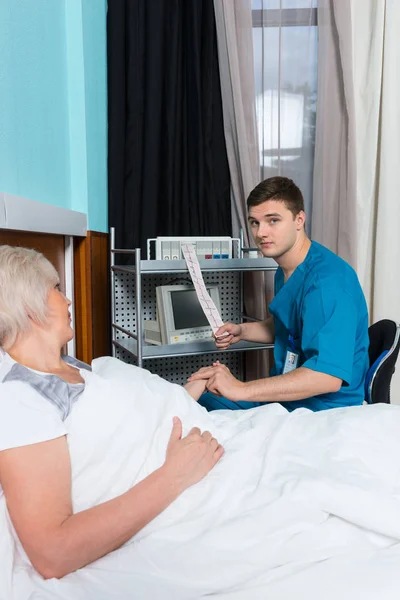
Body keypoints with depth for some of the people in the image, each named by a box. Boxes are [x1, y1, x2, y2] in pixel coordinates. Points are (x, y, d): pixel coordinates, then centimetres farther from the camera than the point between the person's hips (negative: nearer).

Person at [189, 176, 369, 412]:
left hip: (323, 409, -8)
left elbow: (327, 375, -34)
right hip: (286, 393, 9)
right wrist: (241, 331, 5)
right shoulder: (286, 270, 5)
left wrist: (240, 389, -33)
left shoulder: (328, 279, -26)